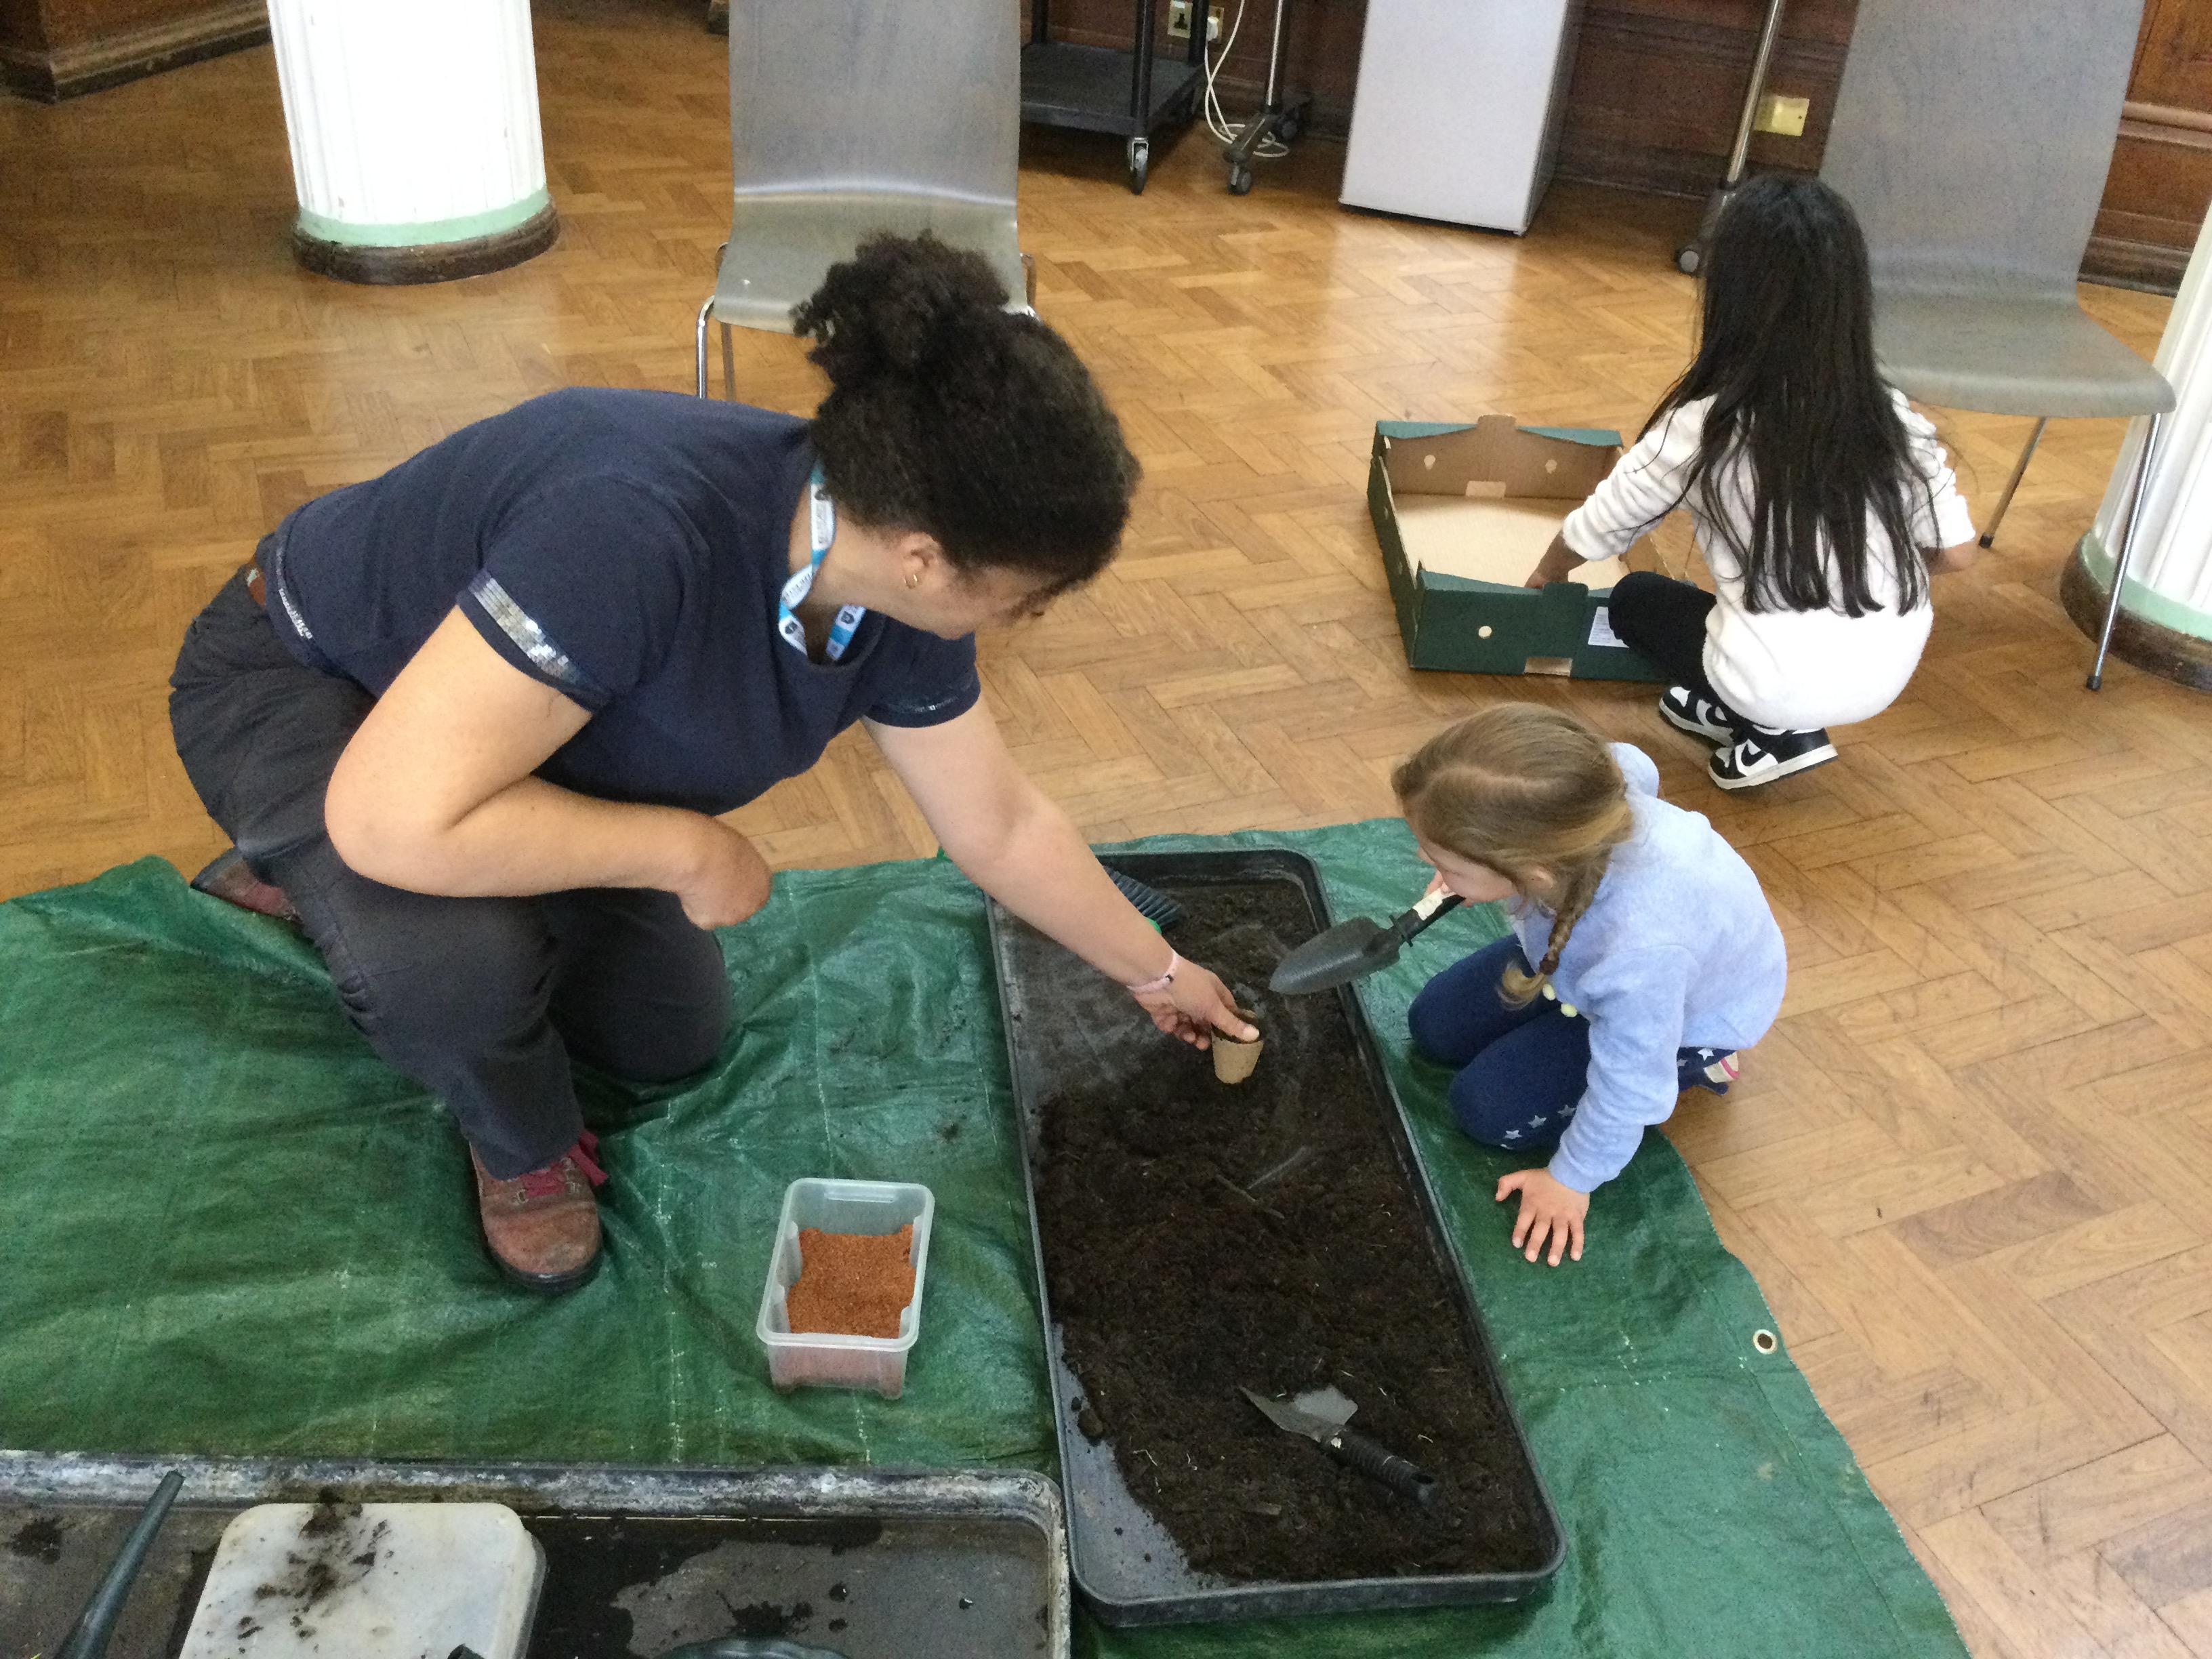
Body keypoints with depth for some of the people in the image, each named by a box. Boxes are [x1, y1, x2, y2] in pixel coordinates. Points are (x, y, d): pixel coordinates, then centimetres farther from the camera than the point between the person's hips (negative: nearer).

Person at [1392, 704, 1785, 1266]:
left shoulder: (1641, 949, -50)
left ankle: (1691, 1062, 8)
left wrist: (1573, 1180, -11)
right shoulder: (1574, 795, -35)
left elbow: (1628, 1087, -30)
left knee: (1488, 1109, -6)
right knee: (1435, 1029, 8)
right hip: (1583, 940, 6)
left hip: (1682, 1011, -6)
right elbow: (1633, 766, -8)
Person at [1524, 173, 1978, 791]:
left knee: (1635, 598, 21)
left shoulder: (1701, 428, -11)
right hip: (1889, 674, 5)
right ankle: (1728, 708, 15)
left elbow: (1594, 532, 2)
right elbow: (1956, 552, 4)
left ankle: (1773, 733, 6)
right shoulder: (1896, 420, -3)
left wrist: (1544, 576, 25)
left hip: (1783, 687, -5)